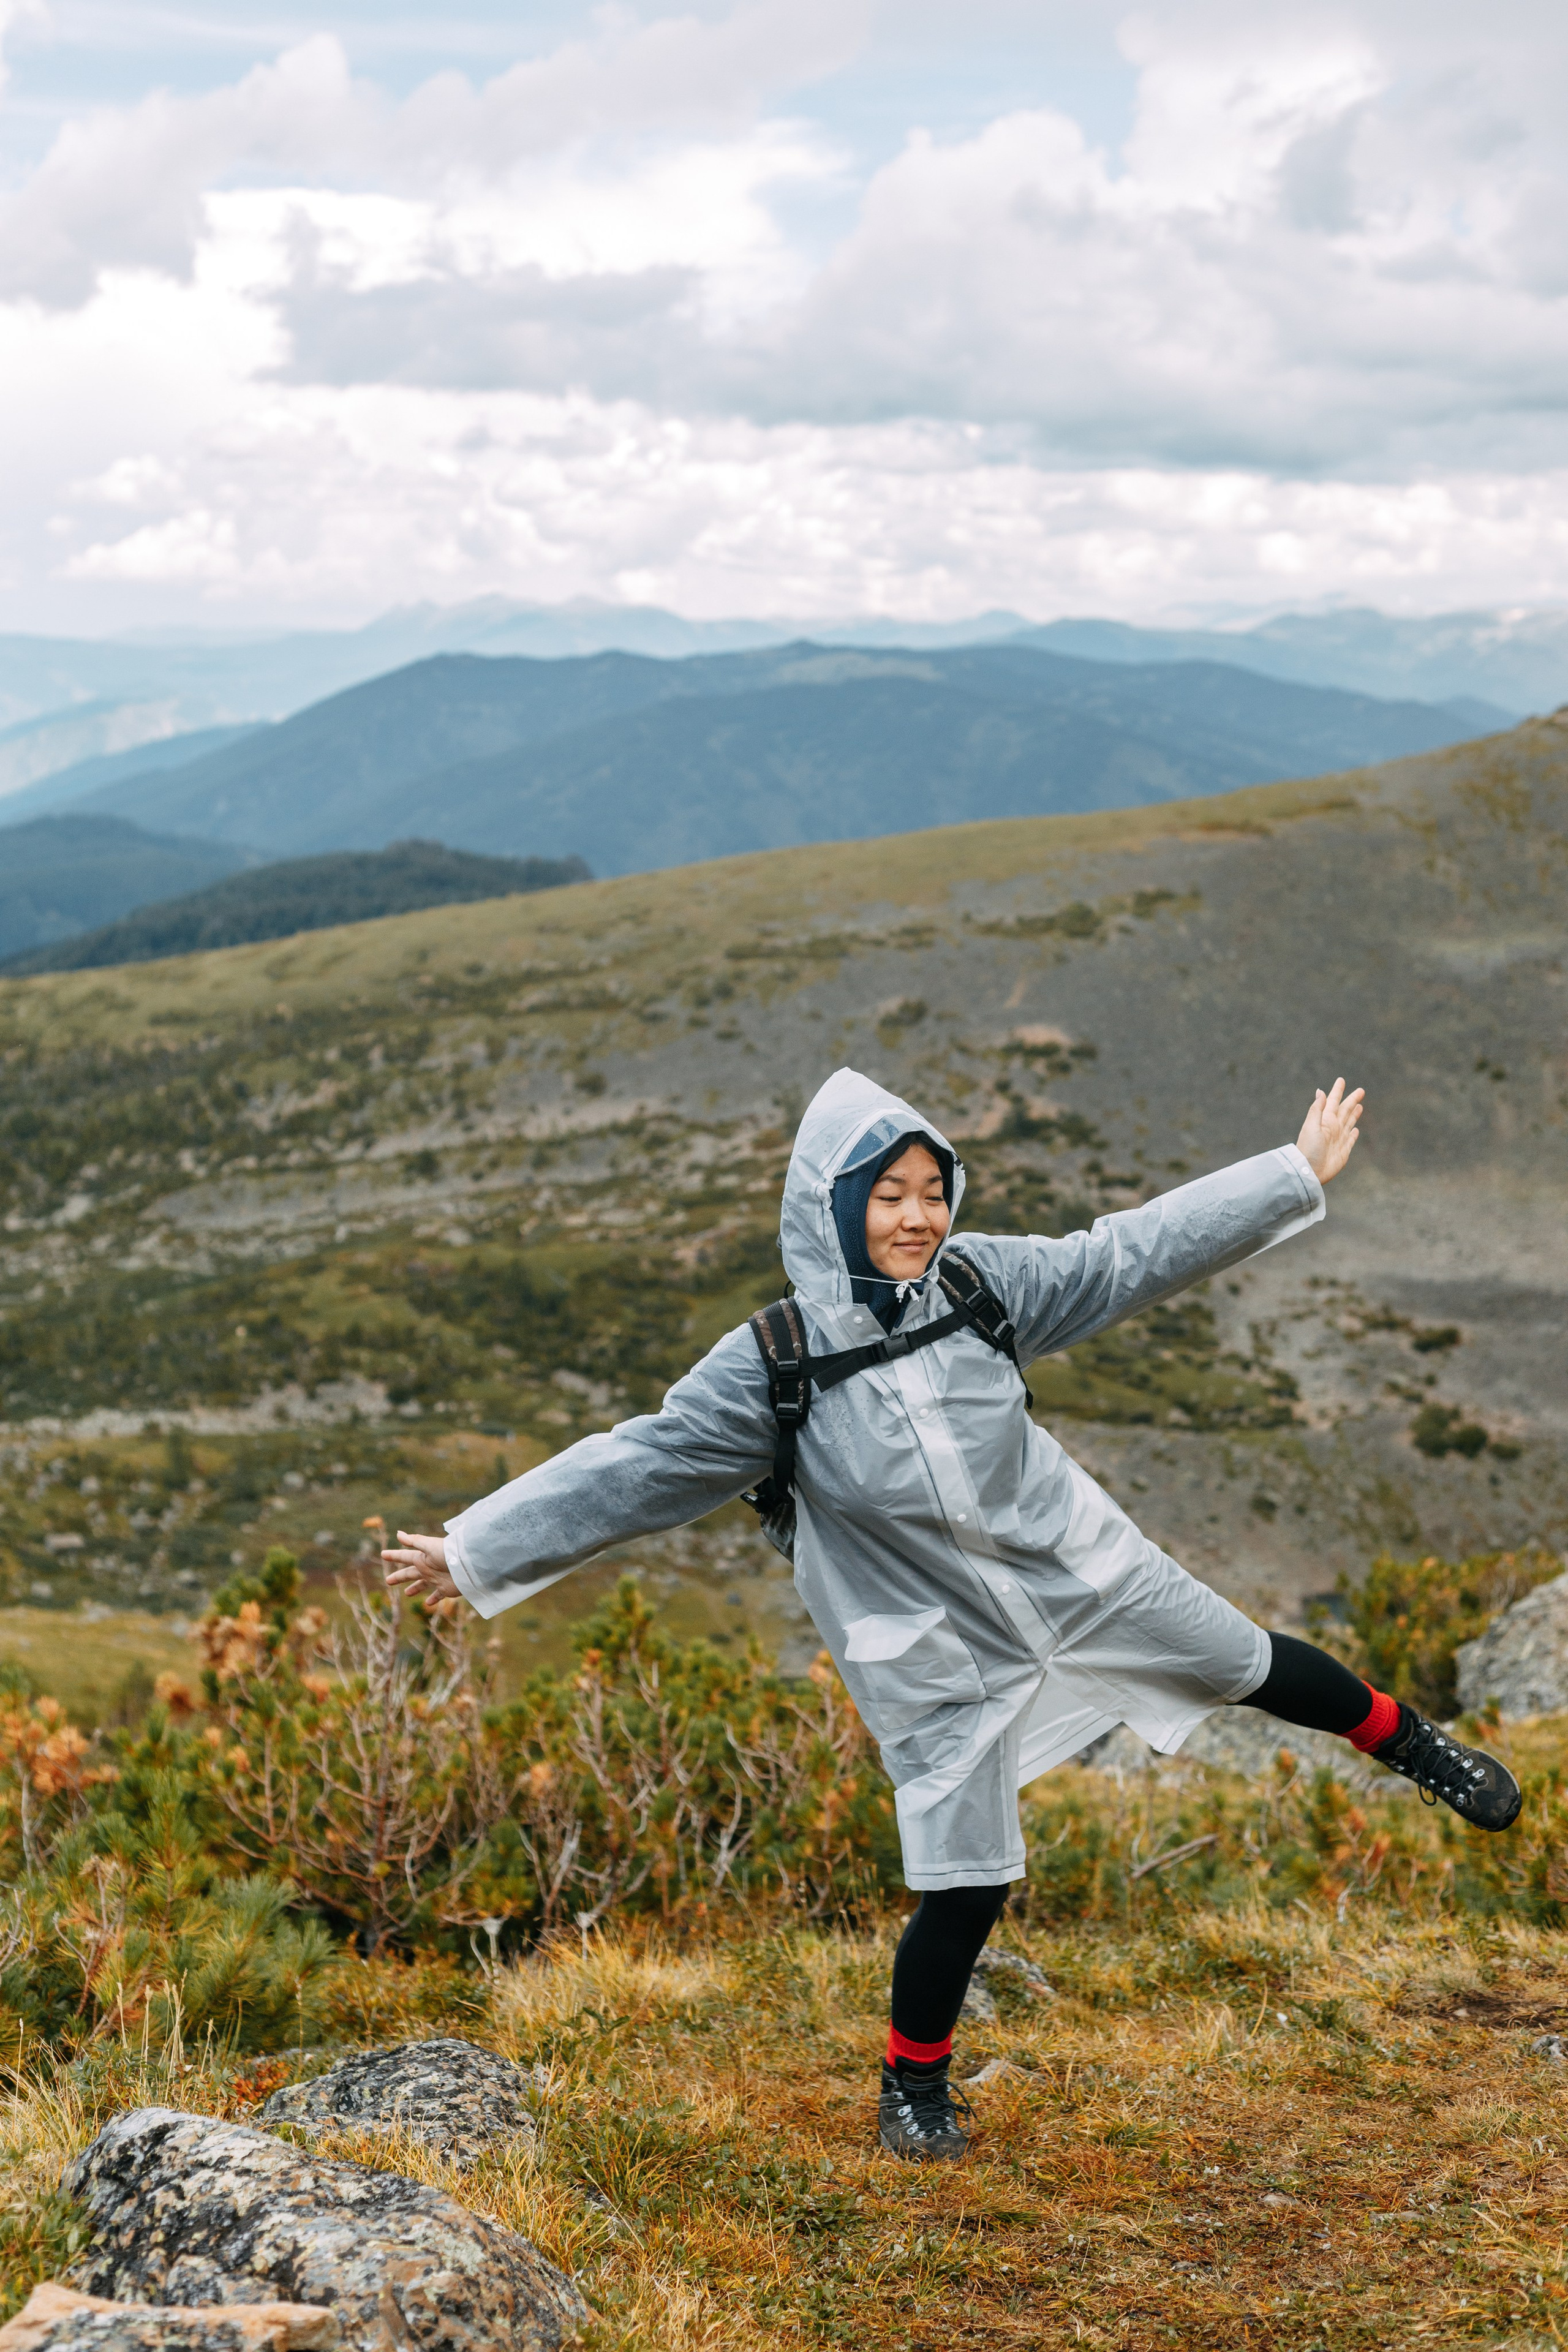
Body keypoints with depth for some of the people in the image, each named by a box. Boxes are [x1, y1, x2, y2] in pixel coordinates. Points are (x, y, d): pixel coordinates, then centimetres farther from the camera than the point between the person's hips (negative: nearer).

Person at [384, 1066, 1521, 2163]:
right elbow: (631, 1469, -15)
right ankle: (915, 2080, 25)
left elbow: (1136, 1252, -4)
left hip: (1081, 1569, 3)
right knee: (966, 1882, -2)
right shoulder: (772, 1367, -18)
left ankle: (1405, 1738, 48)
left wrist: (1300, 1172, -1)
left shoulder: (983, 1281, -11)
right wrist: (472, 1553, -17)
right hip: (944, 1650, -3)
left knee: (1248, 1663, 16)